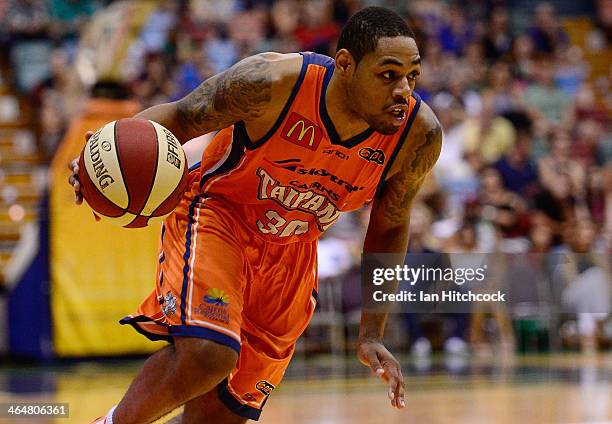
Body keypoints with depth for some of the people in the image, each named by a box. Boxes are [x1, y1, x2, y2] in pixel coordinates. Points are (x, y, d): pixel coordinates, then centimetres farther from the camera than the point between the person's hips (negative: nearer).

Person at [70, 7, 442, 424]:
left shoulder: (421, 135, -18)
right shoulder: (274, 82, -29)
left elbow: (389, 228, 0)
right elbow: (182, 115, -13)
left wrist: (372, 335, 0)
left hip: (292, 255, 4)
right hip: (216, 215, -4)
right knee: (207, 352, -30)